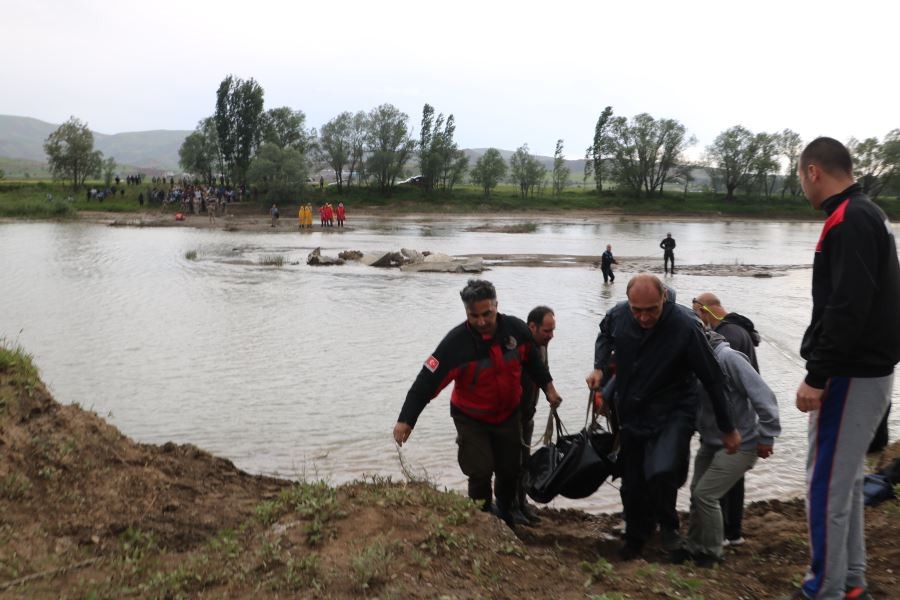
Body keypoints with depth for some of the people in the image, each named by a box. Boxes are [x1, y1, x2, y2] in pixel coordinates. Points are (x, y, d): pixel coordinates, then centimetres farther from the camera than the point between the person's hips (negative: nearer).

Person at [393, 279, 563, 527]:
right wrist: (406, 420, -34)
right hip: (471, 419, -4)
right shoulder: (456, 342, -29)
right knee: (480, 472, -11)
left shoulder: (516, 329, -18)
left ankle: (505, 519, 40)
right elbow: (427, 381, -30)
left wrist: (548, 387, 9)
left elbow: (532, 360, 4)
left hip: (508, 415, 4)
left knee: (510, 470, 15)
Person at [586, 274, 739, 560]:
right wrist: (599, 368, 0)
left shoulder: (685, 326, -25)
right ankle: (636, 538, 38)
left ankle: (668, 524, 3)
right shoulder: (618, 314, -11)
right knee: (631, 485, 13)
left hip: (672, 414, -4)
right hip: (630, 415, 5)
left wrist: (728, 429, -8)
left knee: (662, 472, -27)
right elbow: (605, 334, 17)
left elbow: (712, 379, -16)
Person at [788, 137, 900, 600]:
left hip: (851, 376, -10)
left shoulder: (849, 221, -17)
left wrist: (816, 377, -22)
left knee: (825, 482, -2)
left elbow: (847, 309, -25)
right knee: (845, 478, 17)